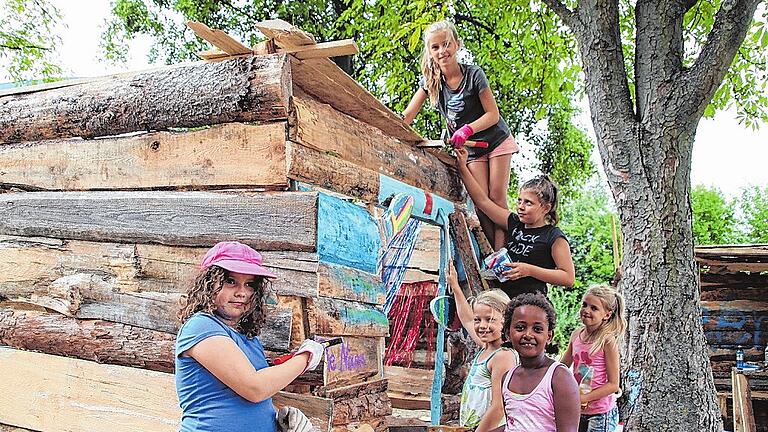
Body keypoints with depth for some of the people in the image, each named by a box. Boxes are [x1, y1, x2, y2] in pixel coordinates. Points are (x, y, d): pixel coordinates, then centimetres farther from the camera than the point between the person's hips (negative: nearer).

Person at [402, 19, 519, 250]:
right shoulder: (430, 81, -7)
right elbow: (408, 115, -14)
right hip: (470, 149, 3)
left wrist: (468, 129, -30)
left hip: (496, 140, -3)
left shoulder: (473, 74, -17)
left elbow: (493, 114, -15)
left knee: (497, 196, -8)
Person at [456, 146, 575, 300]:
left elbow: (568, 278, -6)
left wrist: (529, 270, -13)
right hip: (504, 297, 5)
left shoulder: (554, 237, -2)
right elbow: (483, 201, 16)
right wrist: (462, 168, 15)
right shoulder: (515, 223, 14)